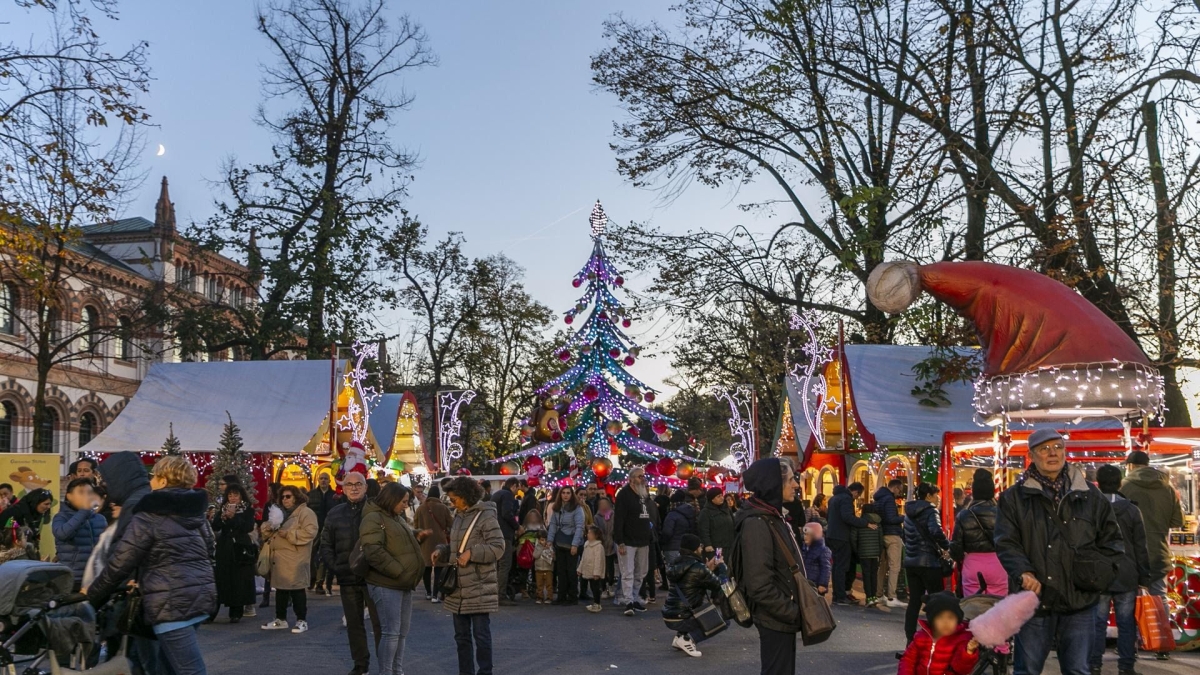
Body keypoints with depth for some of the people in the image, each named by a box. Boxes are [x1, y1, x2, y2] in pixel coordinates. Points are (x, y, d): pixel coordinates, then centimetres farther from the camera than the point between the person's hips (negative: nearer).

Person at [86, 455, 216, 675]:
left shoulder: (148, 516, -8)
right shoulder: (197, 514, 14)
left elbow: (120, 563, -7)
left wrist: (93, 594, 9)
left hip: (172, 603, -8)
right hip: (201, 598, 8)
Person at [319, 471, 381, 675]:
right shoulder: (335, 514, 9)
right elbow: (326, 544, 13)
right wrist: (334, 566, 0)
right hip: (347, 578, 4)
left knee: (380, 623, 0)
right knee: (354, 624, 13)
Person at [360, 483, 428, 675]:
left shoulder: (397, 518, 18)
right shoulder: (373, 518, -12)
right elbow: (373, 552, -23)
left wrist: (416, 537, 10)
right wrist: (398, 571, -21)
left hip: (403, 584, 9)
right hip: (386, 584, -9)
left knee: (401, 632, 14)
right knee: (391, 632, -7)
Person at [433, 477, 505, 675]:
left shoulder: (485, 516, -11)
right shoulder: (459, 516, 13)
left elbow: (498, 547, -16)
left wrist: (471, 553, -22)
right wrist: (441, 551, 3)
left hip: (479, 588, -8)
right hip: (459, 587, 8)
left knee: (481, 635, -1)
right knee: (461, 636, 15)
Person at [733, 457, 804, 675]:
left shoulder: (773, 517, 10)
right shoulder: (757, 524, -21)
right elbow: (760, 586, -25)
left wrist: (795, 609, 9)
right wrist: (795, 613, -19)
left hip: (784, 616, 9)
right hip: (775, 619, -9)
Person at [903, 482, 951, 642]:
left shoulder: (909, 512, 14)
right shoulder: (930, 511, -11)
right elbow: (936, 531, -29)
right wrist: (947, 547, -16)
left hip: (911, 561, 7)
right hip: (929, 562, -7)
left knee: (914, 601, 9)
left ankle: (910, 638, 9)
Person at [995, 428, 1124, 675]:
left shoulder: (1090, 495, 9)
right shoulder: (1014, 498, 2)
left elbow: (1112, 539, 15)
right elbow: (1006, 543, -4)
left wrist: (1099, 569, -3)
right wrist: (1024, 573, -21)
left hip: (1079, 599, 2)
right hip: (1034, 599, -2)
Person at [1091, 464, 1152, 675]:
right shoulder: (1132, 510, -1)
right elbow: (1140, 548, 1)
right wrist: (1144, 578, 7)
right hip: (1126, 578, 1)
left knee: (1097, 624, 4)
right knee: (1126, 624, 7)